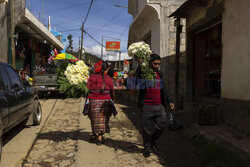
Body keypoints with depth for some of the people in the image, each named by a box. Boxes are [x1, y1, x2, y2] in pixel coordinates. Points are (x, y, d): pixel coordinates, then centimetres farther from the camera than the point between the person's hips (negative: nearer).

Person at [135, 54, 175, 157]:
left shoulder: (160, 74, 14)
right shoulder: (143, 73, -4)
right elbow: (135, 81, -23)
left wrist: (169, 101, 19)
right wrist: (139, 66, -23)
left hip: (159, 106, 5)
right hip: (146, 106, -5)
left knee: (161, 125, 3)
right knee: (146, 128, 5)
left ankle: (153, 141, 30)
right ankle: (147, 147, 25)